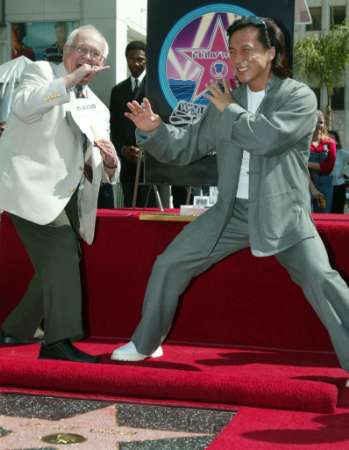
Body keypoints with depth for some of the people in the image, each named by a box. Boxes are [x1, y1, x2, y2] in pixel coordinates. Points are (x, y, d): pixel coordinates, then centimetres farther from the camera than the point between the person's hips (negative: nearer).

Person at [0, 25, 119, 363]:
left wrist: (110, 161, -3)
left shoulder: (98, 108, 22)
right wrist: (70, 80, -15)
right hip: (32, 186, -7)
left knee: (57, 266, 7)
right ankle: (60, 341, -18)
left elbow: (100, 172, 20)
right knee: (63, 251, -21)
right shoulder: (42, 72, 6)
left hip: (68, 198, 8)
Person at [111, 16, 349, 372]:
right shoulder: (225, 102, 9)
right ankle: (145, 344, 24)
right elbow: (186, 147, 12)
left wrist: (230, 110, -9)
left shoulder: (299, 97, -7)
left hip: (282, 214, -5)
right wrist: (154, 130, -8)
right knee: (168, 265, 6)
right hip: (231, 212, 5)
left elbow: (267, 138, -25)